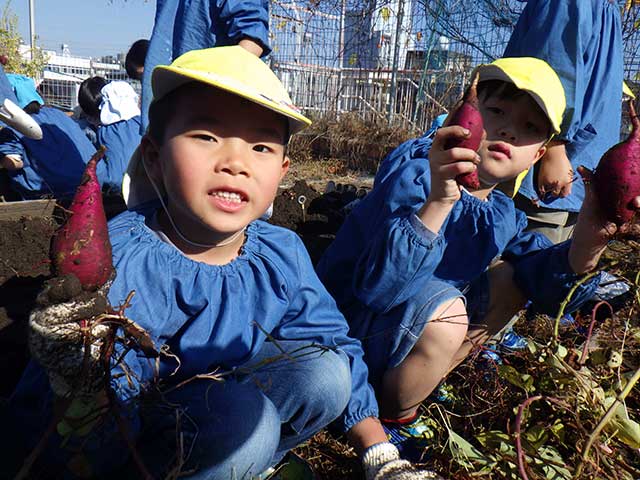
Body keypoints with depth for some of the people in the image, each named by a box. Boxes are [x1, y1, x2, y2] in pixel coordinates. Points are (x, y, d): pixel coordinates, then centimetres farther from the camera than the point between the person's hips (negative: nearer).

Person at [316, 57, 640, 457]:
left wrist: (585, 244, -22)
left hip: (413, 325, 8)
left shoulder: (501, 214, 1)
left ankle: (429, 381, 7)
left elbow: (550, 282, -4)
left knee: (508, 279, 6)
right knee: (445, 310, -32)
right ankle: (393, 420, -3)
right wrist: (437, 203, -48)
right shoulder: (416, 173, -25)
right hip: (349, 328, -7)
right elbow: (378, 286, -36)